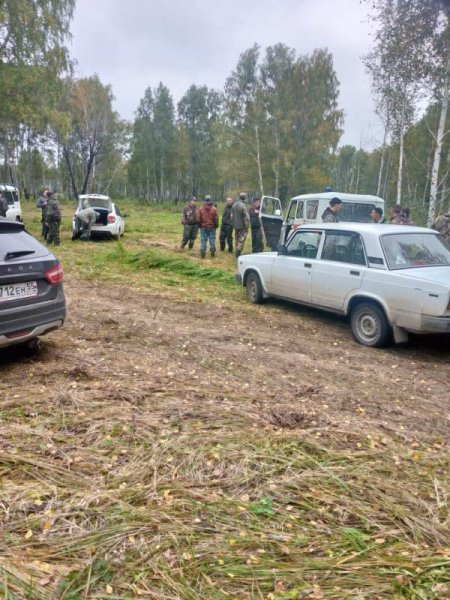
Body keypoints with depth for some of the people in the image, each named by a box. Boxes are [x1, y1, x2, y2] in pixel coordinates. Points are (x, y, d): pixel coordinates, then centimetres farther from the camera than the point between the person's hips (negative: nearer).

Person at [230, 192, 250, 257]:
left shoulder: (234, 205, 5)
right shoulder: (243, 206, -18)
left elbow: (232, 216, 12)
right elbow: (246, 217, -18)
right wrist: (246, 227, -9)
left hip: (236, 226, 7)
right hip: (242, 226, -7)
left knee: (237, 240, 16)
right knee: (241, 240, -3)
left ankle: (237, 254, 24)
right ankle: (238, 254, -6)